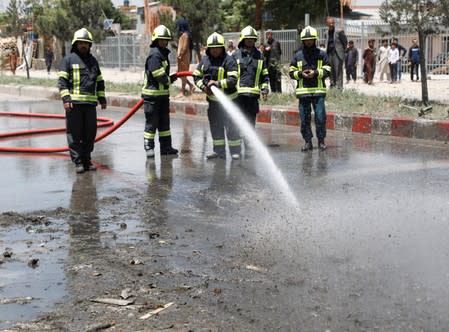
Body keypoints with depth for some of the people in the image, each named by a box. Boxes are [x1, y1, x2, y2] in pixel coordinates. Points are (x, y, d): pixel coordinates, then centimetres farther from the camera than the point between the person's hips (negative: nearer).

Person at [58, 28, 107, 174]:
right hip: (74, 103, -5)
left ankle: (87, 160, 16)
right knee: (75, 133, -3)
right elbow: (62, 81, -4)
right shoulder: (68, 59, 2)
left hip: (90, 103, 5)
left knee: (90, 133, 6)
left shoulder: (93, 61, 19)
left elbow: (100, 81, 23)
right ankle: (78, 162, 1)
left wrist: (102, 99, 15)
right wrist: (66, 99, -13)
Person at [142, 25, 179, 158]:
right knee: (151, 122, -4)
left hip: (163, 93, 10)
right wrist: (170, 80, -5)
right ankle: (149, 147, 3)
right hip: (152, 94, -10)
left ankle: (165, 146, 22)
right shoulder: (154, 55, -17)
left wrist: (169, 78, 2)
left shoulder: (163, 54, 15)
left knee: (164, 121, 14)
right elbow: (159, 76, -21)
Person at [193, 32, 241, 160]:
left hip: (227, 99, -6)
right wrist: (203, 87, -5)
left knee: (230, 125, -3)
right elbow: (196, 76, 12)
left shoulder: (228, 60, -13)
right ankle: (219, 150, 22)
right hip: (212, 98, 6)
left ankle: (235, 151, 5)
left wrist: (218, 83, -28)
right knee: (215, 125, 12)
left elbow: (233, 79, -20)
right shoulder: (204, 60, 5)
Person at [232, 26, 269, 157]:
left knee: (250, 123, 4)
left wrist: (265, 89, 9)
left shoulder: (259, 55, 14)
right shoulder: (236, 55, 5)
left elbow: (264, 75, 20)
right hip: (238, 93, -2)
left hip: (253, 94, 2)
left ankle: (249, 148, 8)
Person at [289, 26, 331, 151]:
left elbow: (327, 70, 2)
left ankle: (321, 141, 7)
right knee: (305, 118, 4)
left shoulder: (321, 54, 5)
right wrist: (301, 74, -9)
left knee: (320, 117, -5)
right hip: (303, 91, 2)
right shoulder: (298, 56, 9)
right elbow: (291, 72, 9)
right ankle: (308, 142, 12)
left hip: (318, 91, -2)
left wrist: (316, 73, -13)